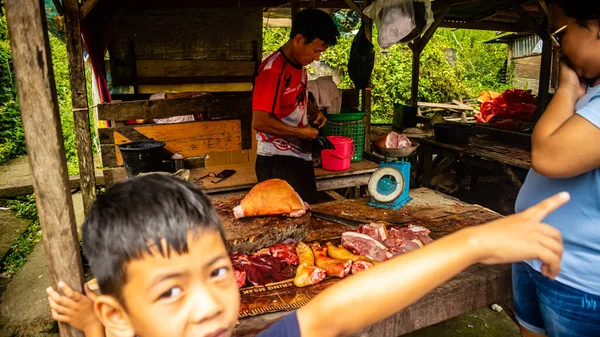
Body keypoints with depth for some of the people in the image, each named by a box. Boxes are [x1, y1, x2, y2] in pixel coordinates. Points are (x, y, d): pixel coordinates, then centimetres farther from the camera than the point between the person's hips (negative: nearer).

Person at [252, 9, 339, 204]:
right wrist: (301, 132, -18)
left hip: (301, 157, 9)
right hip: (277, 161, -9)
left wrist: (314, 111, 7)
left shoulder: (300, 65, 7)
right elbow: (259, 122, -26)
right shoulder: (273, 70, -21)